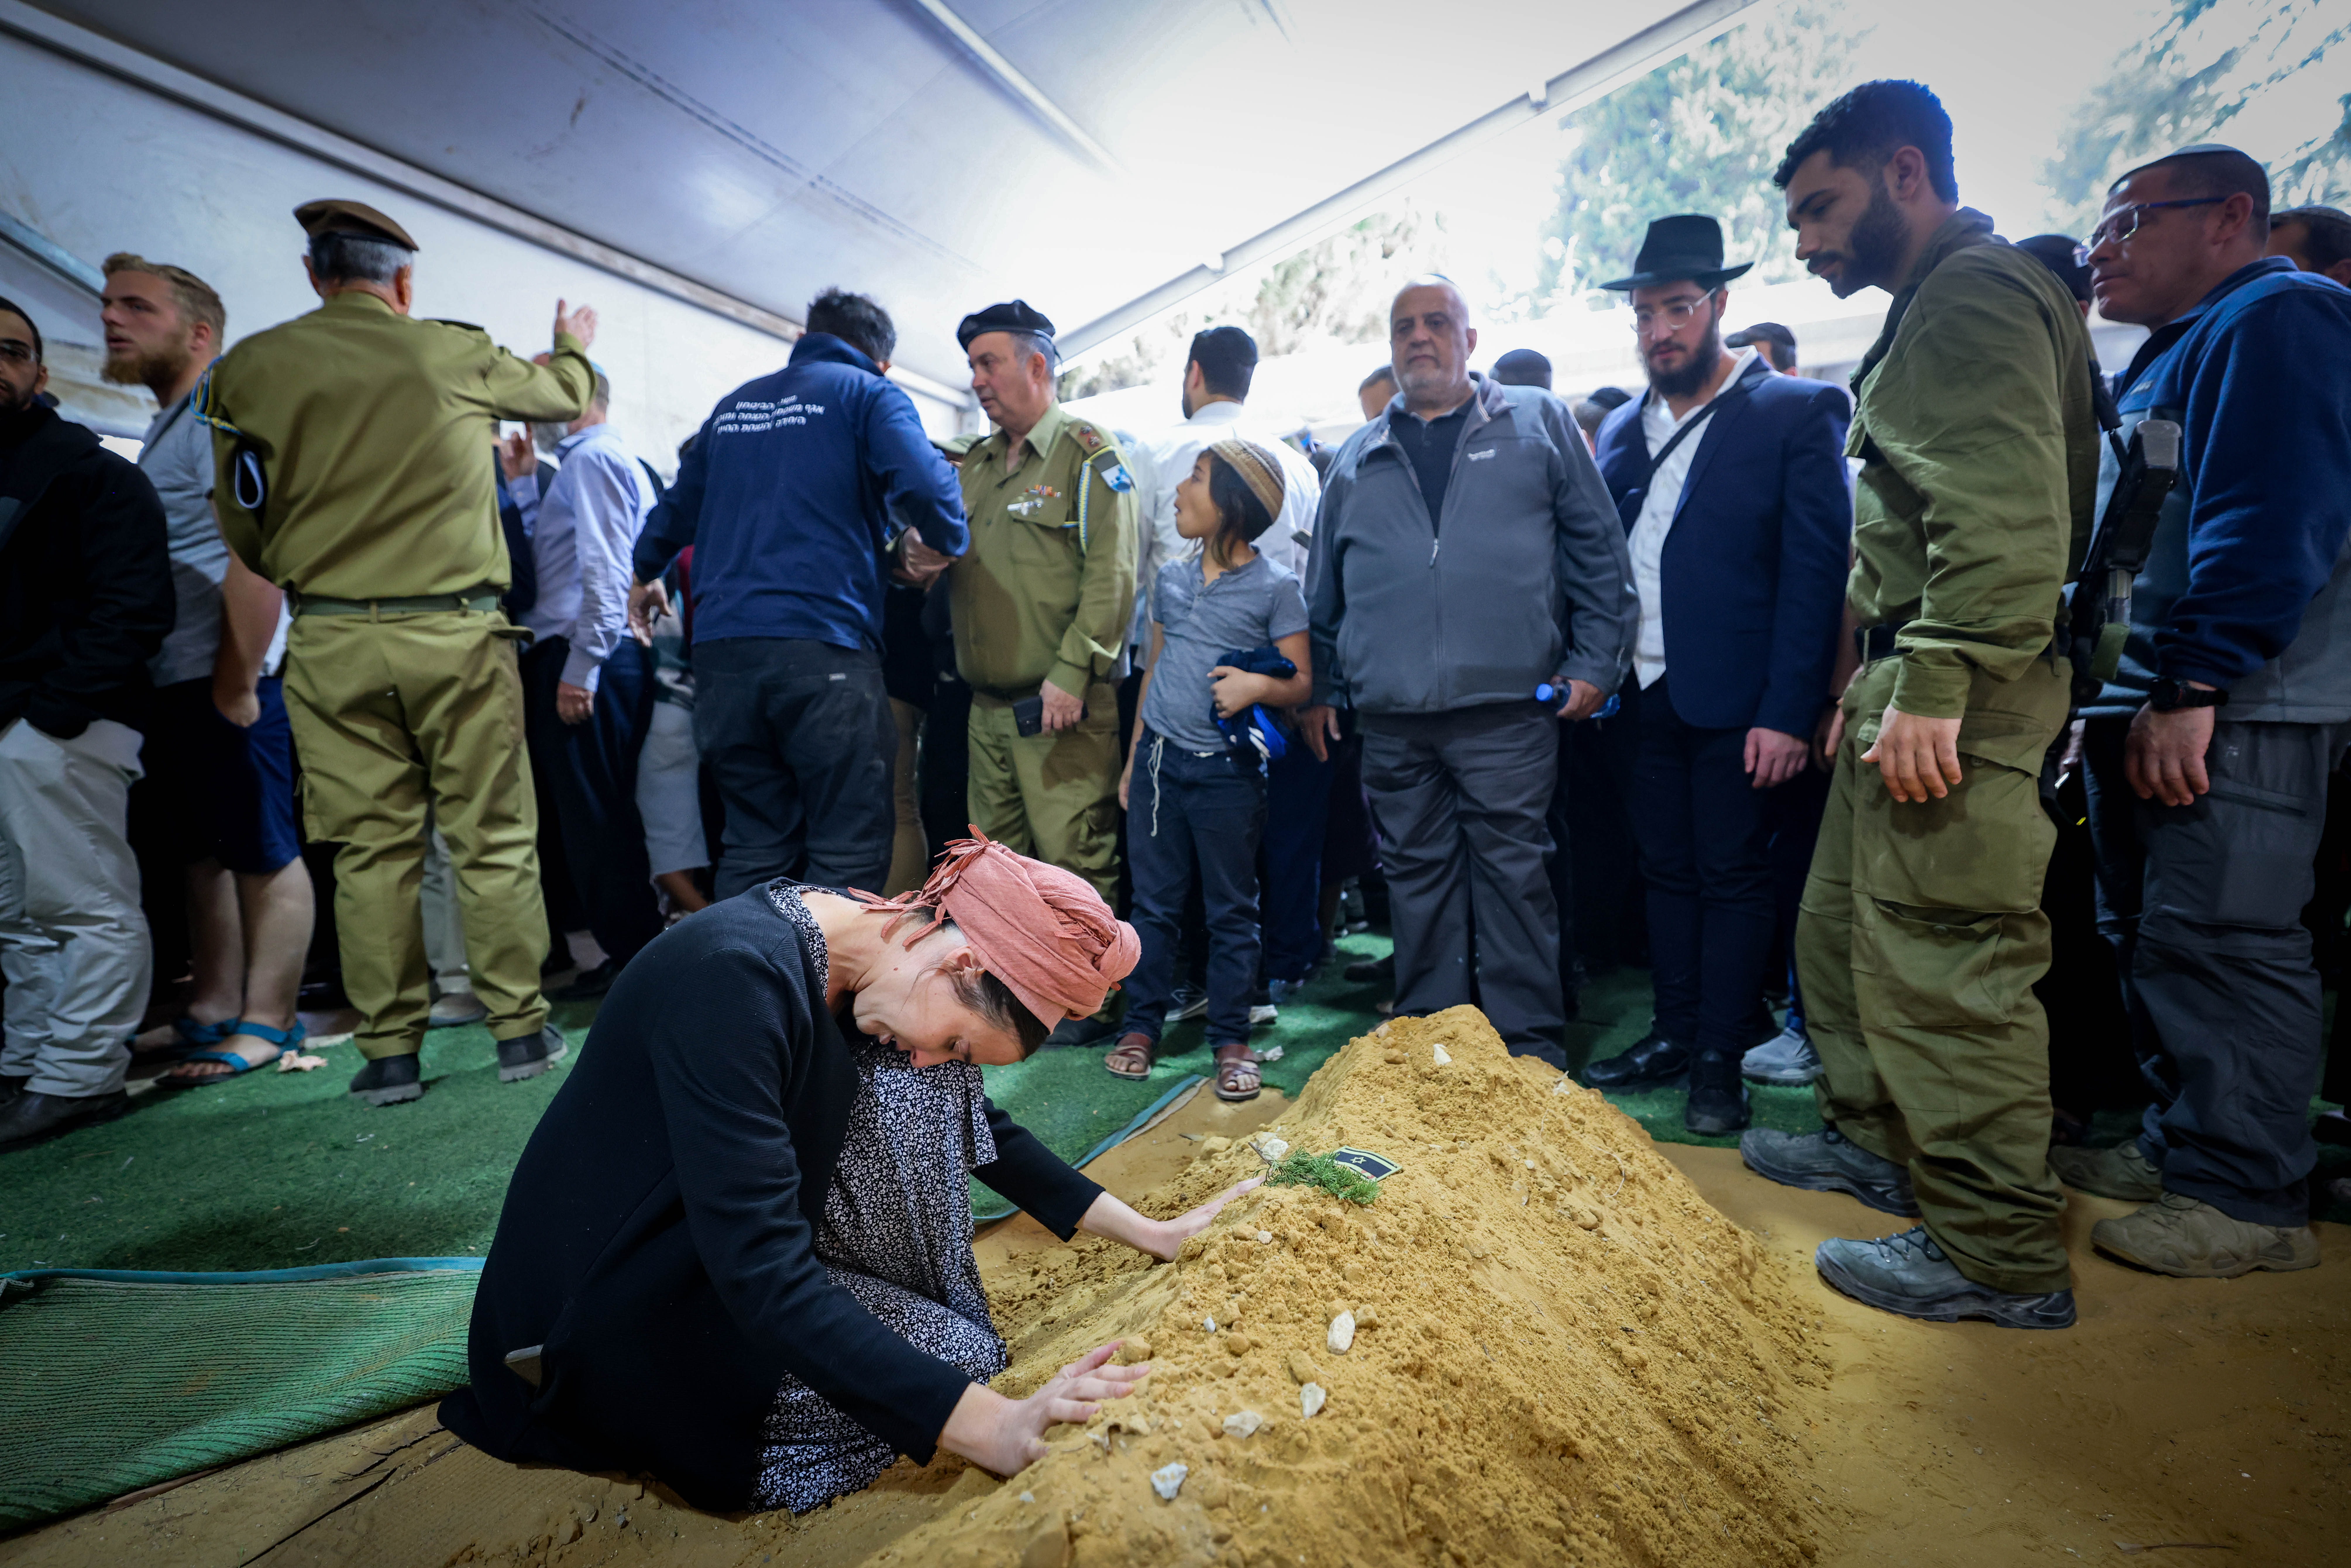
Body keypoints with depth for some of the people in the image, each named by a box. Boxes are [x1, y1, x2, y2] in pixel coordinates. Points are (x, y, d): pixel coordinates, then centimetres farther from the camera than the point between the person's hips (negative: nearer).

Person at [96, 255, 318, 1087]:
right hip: (172, 684, 10)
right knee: (204, 856, 15)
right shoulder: (169, 426, 20)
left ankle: (267, 1022, 5)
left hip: (224, 682, -10)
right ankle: (212, 1011, 24)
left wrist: (237, 681, -21)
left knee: (263, 855, -2)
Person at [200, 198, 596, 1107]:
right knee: (493, 837, 5)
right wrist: (573, 346, 43)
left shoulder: (247, 368, 4)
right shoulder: (459, 356, 1)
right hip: (457, 633, -1)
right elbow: (567, 393, 21)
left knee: (369, 848, 6)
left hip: (331, 644, 2)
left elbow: (243, 529, 10)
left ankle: (388, 1052, 11)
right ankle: (520, 1028, 11)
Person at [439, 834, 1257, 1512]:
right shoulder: (738, 976, -33)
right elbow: (760, 1267, -36)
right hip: (617, 1320, -7)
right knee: (966, 1356, -12)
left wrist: (1146, 1231, 2)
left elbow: (979, 1125, 5)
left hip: (732, 1243, 8)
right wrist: (992, 1429, -38)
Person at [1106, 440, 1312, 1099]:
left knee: (1232, 910, 5)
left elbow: (1301, 684, -1)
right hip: (1160, 760, 5)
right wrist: (1133, 759, 16)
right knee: (1154, 903, 10)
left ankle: (1231, 1041, 15)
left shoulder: (1275, 586, -4)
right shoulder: (1171, 579, 12)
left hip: (1228, 771, -4)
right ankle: (1143, 1025, 21)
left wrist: (1259, 686, -23)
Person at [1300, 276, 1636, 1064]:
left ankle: (1529, 1048, 11)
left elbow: (1598, 549, 6)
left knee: (1513, 873, -1)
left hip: (1507, 710, -3)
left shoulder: (1537, 423, 9)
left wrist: (1595, 661, -2)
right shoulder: (1359, 457, 17)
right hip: (1391, 718, 3)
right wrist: (1320, 688, 15)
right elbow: (1326, 586, 20)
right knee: (1417, 878, 8)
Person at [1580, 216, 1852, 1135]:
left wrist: (1788, 714, -16)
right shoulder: (1622, 430, 13)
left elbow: (1816, 572, -10)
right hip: (1647, 697, 5)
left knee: (1731, 876, 3)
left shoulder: (1796, 413, -4)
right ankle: (1673, 1038, 25)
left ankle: (1721, 1062, 14)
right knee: (1666, 871, 12)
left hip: (1737, 703, -5)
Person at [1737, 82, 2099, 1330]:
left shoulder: (1972, 293, -10)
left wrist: (1935, 690, -26)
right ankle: (1876, 1140, 35)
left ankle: (2000, 1255, 5)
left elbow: (2005, 518, -23)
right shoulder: (1932, 308, 23)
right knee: (1844, 927, 19)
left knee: (1944, 964, -6)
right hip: (1909, 689, 11)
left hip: (1955, 705, -11)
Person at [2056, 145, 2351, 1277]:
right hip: (2142, 707, 10)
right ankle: (2183, 1147, 25)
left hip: (2231, 714, -10)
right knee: (2145, 936, 13)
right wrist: (2103, 695, 20)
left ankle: (2251, 1197, 4)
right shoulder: (2174, 352, 24)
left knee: (2213, 942, -7)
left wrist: (2192, 685, -24)